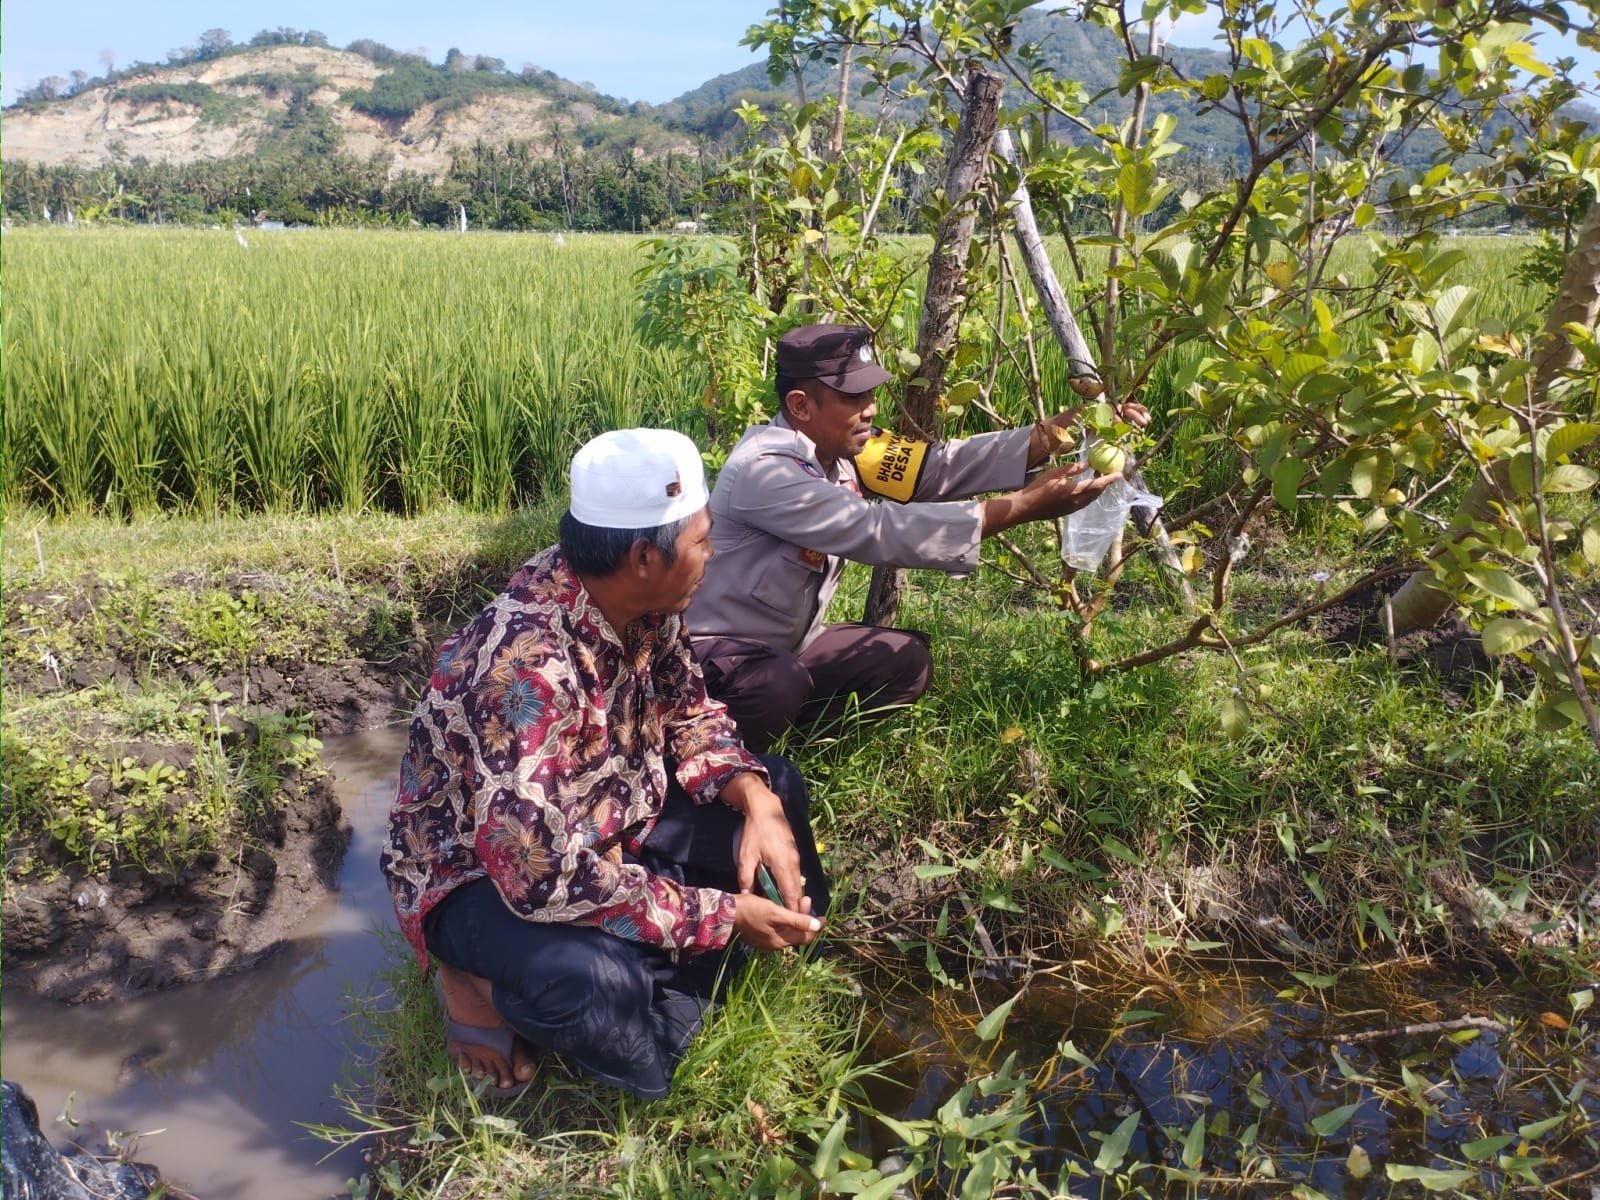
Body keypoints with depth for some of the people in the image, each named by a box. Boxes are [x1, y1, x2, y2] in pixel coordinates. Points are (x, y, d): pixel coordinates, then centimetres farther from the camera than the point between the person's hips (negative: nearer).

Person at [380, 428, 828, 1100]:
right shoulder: (525, 665, -36)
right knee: (593, 983, -36)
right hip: (482, 875, -8)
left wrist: (754, 795, -18)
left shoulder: (642, 606, -12)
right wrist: (721, 914, -30)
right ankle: (494, 983, -2)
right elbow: (542, 878, -38)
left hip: (603, 828, 8)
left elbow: (688, 713, 3)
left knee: (776, 790, 2)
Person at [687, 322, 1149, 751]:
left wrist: (1059, 431, -22)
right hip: (713, 651, -8)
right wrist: (1024, 505, -36)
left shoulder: (844, 449, -3)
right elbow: (879, 530, -35)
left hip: (784, 644, 8)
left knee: (904, 661, 1)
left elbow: (943, 465, -11)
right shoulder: (765, 469, -28)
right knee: (776, 685, -37)